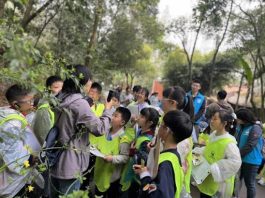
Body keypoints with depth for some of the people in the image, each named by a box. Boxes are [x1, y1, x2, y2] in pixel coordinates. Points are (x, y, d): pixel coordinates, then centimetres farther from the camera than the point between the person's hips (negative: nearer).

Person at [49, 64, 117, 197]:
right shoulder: (80, 103, -24)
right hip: (70, 165, -8)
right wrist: (107, 109, -5)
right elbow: (100, 129, -19)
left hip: (55, 161, 8)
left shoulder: (59, 99, 2)